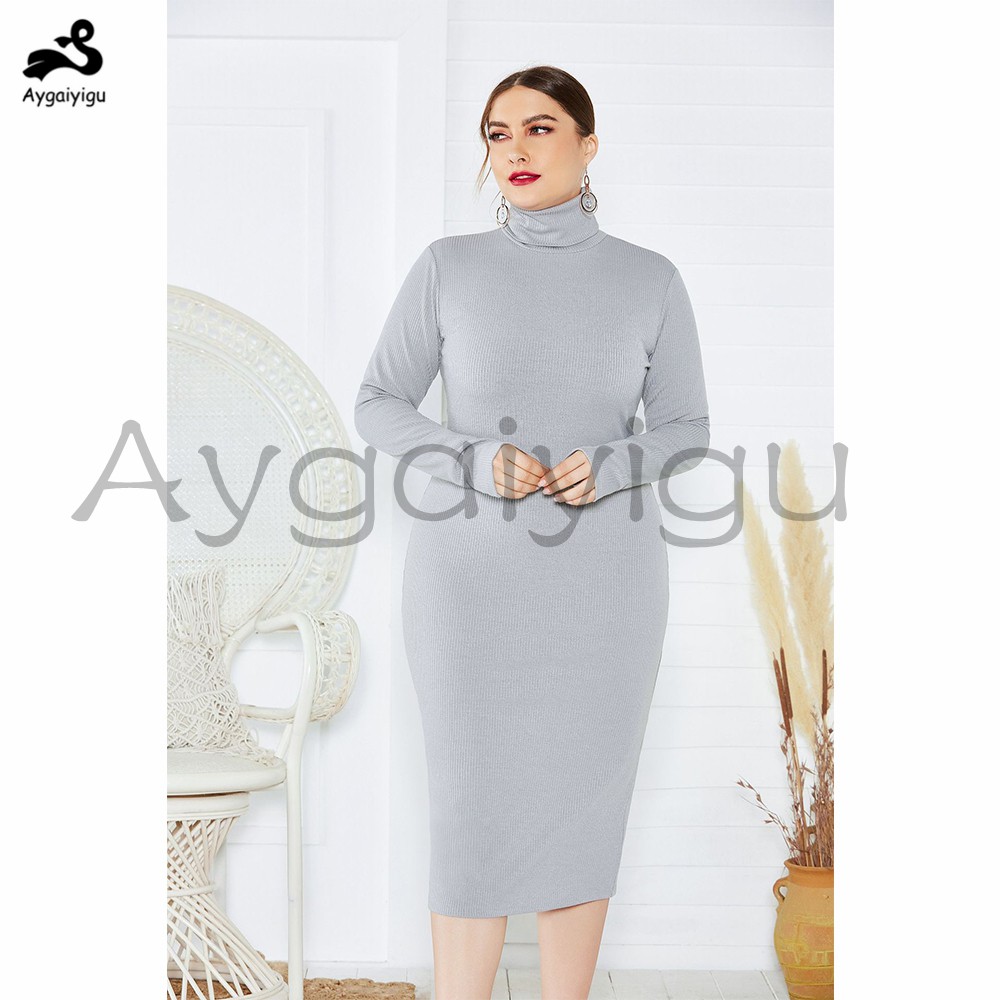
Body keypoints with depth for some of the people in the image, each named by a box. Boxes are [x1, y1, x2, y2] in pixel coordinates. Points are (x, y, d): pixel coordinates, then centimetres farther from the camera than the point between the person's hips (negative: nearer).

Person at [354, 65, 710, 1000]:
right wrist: (476, 460, -18)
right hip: (473, 577, -1)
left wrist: (612, 465, -17)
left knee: (581, 811, 8)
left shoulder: (650, 279, 2)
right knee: (474, 817, 0)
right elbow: (378, 407, 2)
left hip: (603, 580, 2)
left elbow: (685, 431, 6)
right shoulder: (448, 266, -1)